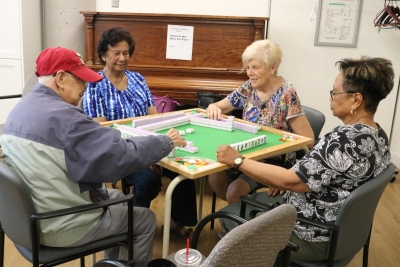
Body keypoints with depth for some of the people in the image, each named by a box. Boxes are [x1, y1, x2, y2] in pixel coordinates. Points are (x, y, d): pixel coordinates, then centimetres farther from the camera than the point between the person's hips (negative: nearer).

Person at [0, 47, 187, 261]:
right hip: (59, 227, -9)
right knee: (145, 220, 9)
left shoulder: (20, 109, 3)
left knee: (117, 198, 27)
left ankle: (113, 262, 40)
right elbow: (121, 156, -26)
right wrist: (166, 142, -13)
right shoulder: (62, 116, -27)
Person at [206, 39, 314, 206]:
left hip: (276, 161, -6)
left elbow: (308, 138, -20)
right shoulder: (248, 88, 0)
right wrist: (213, 108, -16)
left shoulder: (286, 94, -17)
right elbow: (219, 107, 10)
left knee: (234, 191, -23)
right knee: (214, 179, -12)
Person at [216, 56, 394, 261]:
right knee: (255, 199, 24)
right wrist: (287, 179, 3)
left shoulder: (345, 141, -31)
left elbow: (291, 181, -28)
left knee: (228, 214, 7)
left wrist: (238, 161, -20)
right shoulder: (378, 135, -1)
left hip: (316, 237, -9)